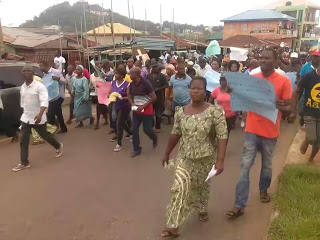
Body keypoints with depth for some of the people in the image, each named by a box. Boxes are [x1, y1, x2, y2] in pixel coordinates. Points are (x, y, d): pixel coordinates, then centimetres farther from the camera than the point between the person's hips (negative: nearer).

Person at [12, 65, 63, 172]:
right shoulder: (23, 87, 6)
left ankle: (59, 146, 39)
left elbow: (44, 101, -27)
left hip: (37, 117, -6)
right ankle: (24, 162, 11)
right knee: (23, 140, 2)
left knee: (44, 135, 12)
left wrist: (40, 114, -40)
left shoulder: (39, 86, -16)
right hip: (26, 117, 6)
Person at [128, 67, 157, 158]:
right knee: (134, 130, 2)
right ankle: (136, 149, 15)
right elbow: (129, 95, 14)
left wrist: (143, 106, -20)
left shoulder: (146, 83, -18)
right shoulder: (132, 84, -1)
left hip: (146, 110, -5)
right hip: (136, 110, 5)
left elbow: (154, 97, -16)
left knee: (147, 129, 0)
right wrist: (132, 104, -7)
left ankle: (155, 139, 34)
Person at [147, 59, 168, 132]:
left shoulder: (162, 76, -6)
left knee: (158, 113, 7)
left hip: (159, 97, -3)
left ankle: (158, 127, 20)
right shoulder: (148, 75, 5)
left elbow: (166, 85, -8)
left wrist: (158, 89, -18)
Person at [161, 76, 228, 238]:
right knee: (179, 188, -6)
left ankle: (202, 209, 49)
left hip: (206, 158, -1)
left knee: (202, 186, 19)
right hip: (185, 157, 2)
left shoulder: (215, 111, -15)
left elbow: (222, 136, -17)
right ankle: (173, 226, 4)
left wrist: (220, 160, -23)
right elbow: (175, 134, 7)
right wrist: (167, 153, 12)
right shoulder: (181, 112, -4)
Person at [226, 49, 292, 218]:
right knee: (245, 166, -4)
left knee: (267, 164, 18)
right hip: (252, 129, 1)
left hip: (270, 132, -1)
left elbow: (289, 108, -5)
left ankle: (263, 189, 45)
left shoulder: (284, 81, -7)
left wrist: (282, 107, -29)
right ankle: (239, 205, 1)